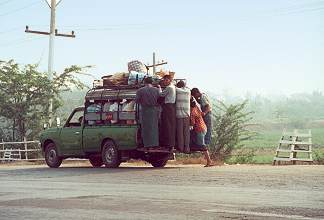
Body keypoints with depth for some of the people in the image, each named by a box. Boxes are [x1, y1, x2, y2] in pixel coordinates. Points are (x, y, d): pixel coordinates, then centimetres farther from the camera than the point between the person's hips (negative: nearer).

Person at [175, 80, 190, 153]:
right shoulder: (188, 91, 9)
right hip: (186, 114, 2)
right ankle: (186, 148, 4)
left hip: (179, 114, -2)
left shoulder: (176, 90, 1)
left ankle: (181, 147, 5)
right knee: (186, 132, 6)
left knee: (180, 131, 4)